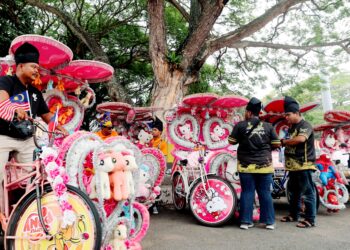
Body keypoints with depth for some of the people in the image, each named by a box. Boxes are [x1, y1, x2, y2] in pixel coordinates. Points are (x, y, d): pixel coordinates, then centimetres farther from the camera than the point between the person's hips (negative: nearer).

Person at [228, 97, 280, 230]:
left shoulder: (240, 125, -4)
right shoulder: (268, 126, 0)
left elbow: (231, 141, 1)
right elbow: (276, 144, 1)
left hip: (246, 165, -1)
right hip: (264, 165, 1)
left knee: (247, 192, 6)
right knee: (265, 193, 9)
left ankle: (245, 221, 8)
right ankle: (269, 221, 13)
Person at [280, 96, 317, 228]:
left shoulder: (305, 125, -11)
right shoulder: (292, 127, 16)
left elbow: (300, 139, -28)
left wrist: (284, 141, -15)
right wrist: (283, 143, 3)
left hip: (304, 165, -9)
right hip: (293, 165, 9)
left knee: (307, 192, -3)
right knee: (293, 191, 17)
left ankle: (310, 219, 4)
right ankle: (293, 215, 29)